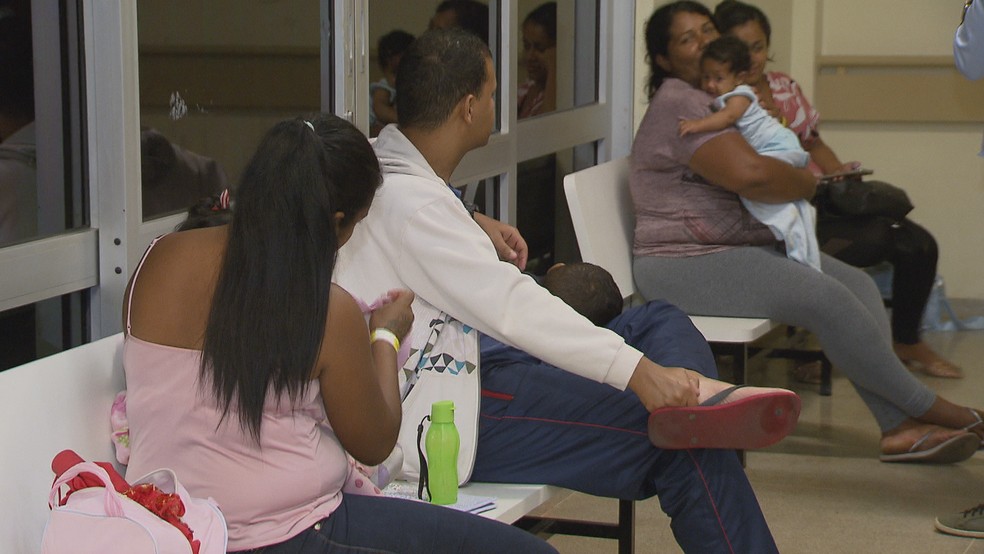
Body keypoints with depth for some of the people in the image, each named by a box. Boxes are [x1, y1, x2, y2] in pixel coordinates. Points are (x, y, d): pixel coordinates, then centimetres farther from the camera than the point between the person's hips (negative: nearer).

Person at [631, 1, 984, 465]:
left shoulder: (714, 99, 20)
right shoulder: (678, 105, -15)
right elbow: (749, 174, -28)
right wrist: (809, 182, -9)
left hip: (745, 246, 11)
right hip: (685, 264, -11)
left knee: (859, 284, -7)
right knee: (826, 298, -25)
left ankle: (899, 427, -16)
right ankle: (926, 407, -12)